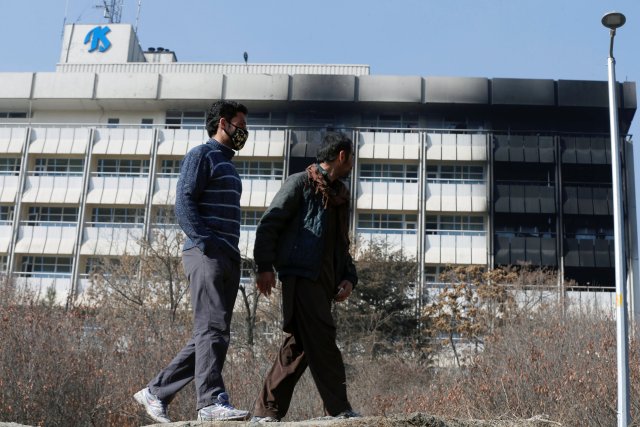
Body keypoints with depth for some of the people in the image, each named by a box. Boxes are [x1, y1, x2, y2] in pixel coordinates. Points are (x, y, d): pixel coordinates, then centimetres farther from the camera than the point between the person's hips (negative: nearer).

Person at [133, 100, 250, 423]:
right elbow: (184, 204, -11)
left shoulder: (228, 166, 29)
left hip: (228, 259, 9)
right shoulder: (201, 156, 1)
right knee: (213, 327, -16)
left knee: (209, 335, 6)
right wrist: (206, 244, -22)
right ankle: (212, 401, -19)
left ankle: (156, 392, 12)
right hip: (207, 255, -9)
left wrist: (232, 258, 17)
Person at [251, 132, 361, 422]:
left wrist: (349, 277, 11)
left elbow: (342, 244, 28)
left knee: (299, 345, 5)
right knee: (321, 341, -12)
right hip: (301, 275, -8)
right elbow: (269, 224, -6)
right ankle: (339, 410, -10)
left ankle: (266, 412, 10)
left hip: (324, 281, 8)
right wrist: (265, 266, -15)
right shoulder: (301, 183, 1)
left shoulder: (340, 196, 24)